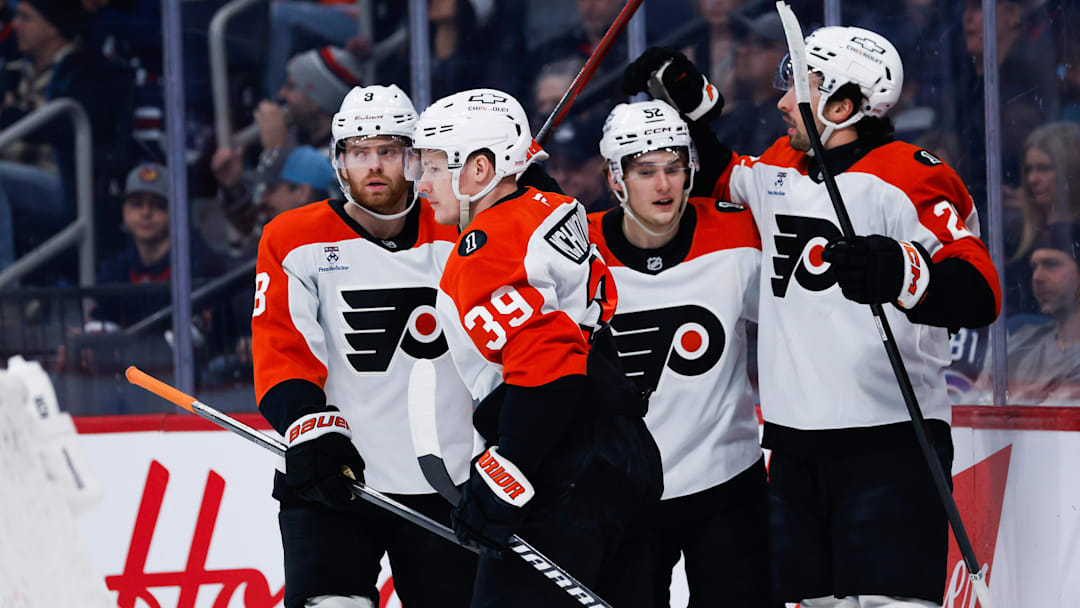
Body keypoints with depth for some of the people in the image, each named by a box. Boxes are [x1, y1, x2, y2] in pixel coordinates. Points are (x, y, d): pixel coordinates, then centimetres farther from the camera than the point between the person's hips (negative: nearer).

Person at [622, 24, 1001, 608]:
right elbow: (721, 177, 35)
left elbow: (978, 295, -21)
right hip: (795, 442, 8)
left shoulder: (912, 178, -10)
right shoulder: (778, 170, 13)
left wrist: (902, 273, -39)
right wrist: (689, 98, 20)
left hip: (889, 443, -7)